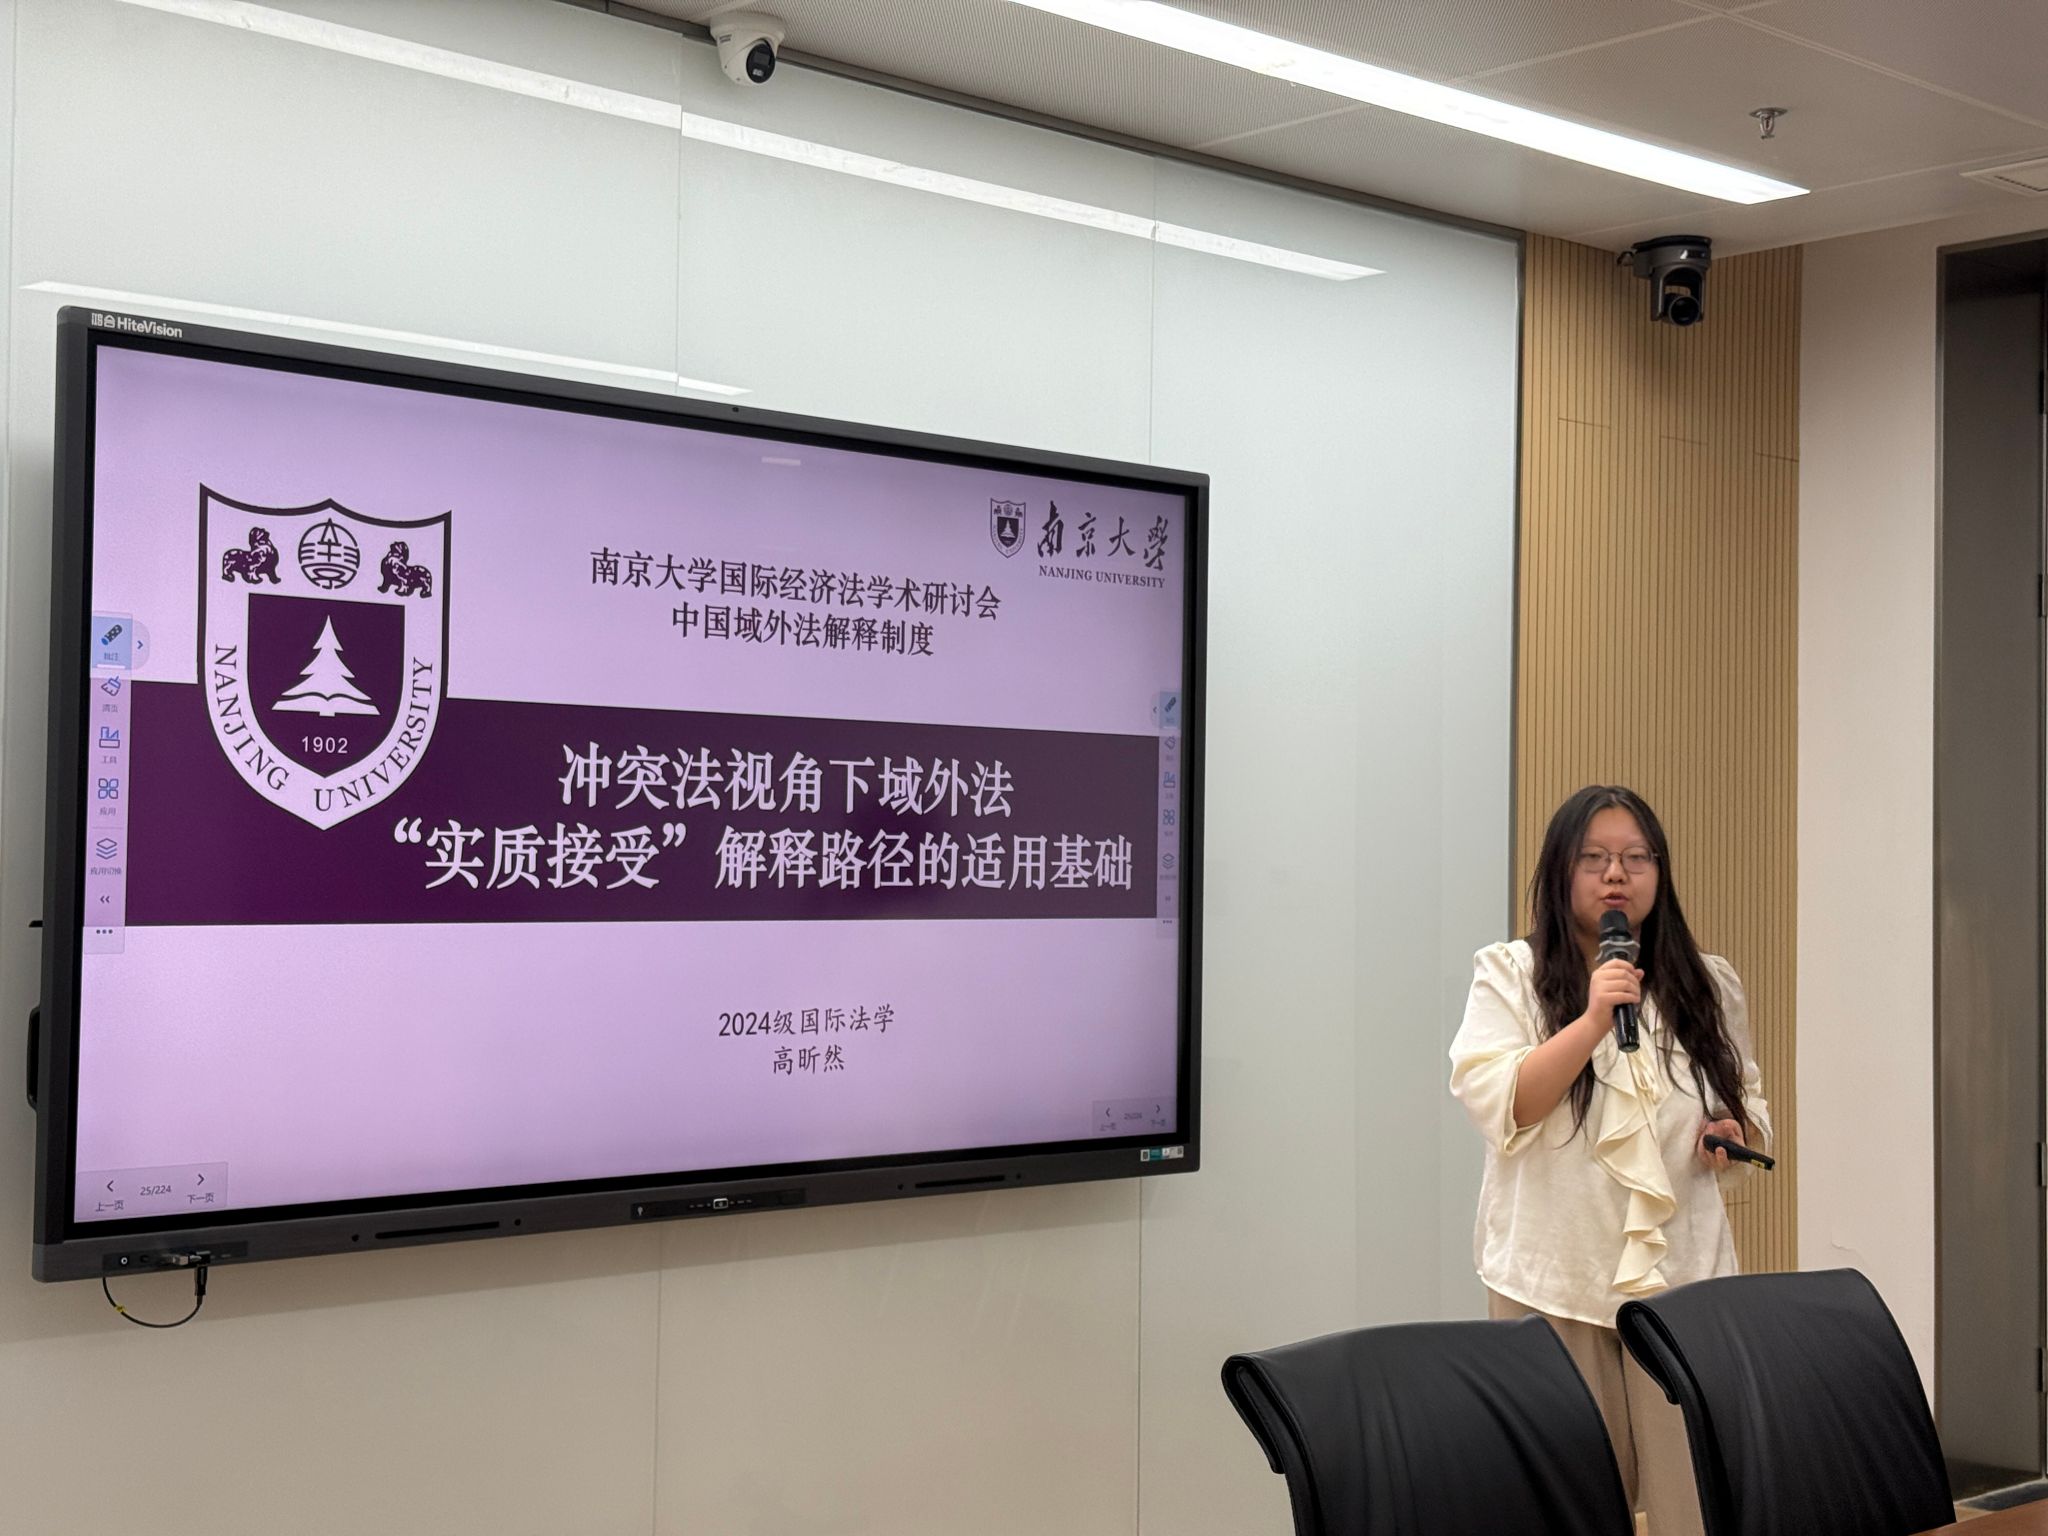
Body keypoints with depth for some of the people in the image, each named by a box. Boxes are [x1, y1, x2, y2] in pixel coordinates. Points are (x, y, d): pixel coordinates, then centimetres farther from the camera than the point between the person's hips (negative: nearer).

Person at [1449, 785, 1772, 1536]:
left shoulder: (1707, 985, 12)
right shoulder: (1509, 975, 0)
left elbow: (1748, 1104, 21)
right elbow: (1497, 1106, -12)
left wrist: (1737, 1135, -2)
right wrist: (1592, 1020, -20)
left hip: (1683, 1272, 3)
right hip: (1555, 1279, -2)